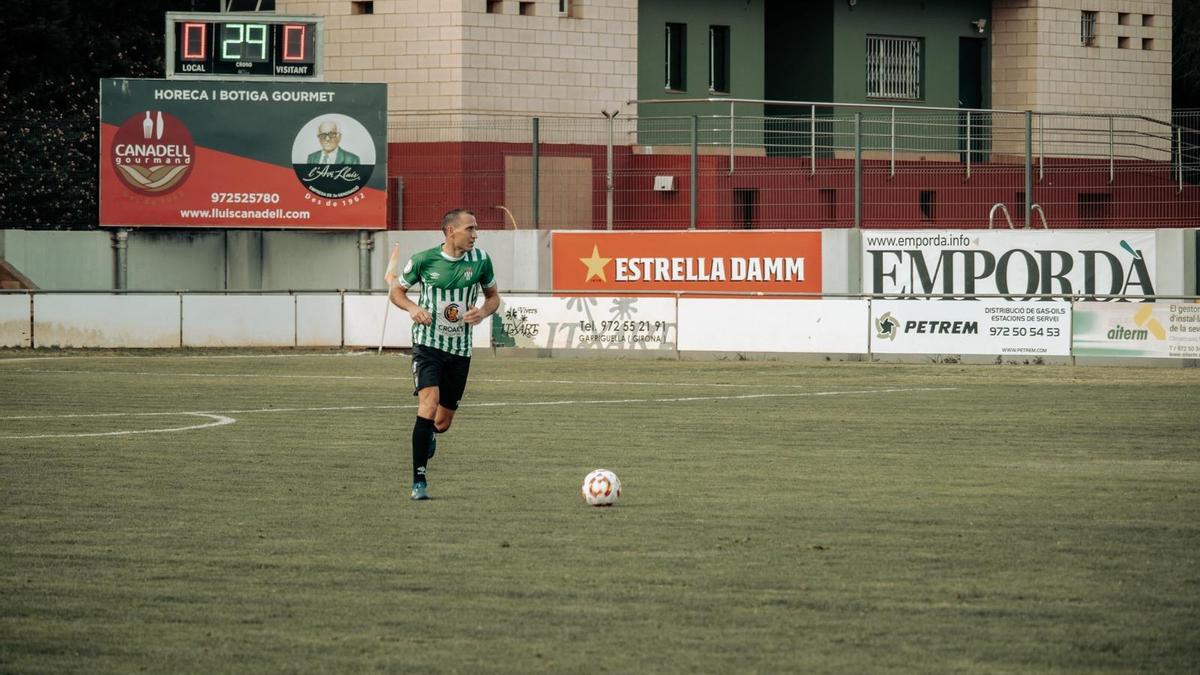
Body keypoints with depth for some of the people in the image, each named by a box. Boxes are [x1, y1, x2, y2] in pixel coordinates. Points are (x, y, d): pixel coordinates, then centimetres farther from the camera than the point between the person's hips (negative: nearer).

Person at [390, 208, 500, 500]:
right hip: (428, 343, -3)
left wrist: (483, 312, -10)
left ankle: (428, 436, 48)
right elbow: (396, 291, 6)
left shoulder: (480, 260, -2)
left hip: (460, 349, 3)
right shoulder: (424, 260, -8)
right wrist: (412, 308, -15)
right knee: (429, 404, -24)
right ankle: (419, 481, -20)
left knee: (442, 423, 8)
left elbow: (493, 296, 12)